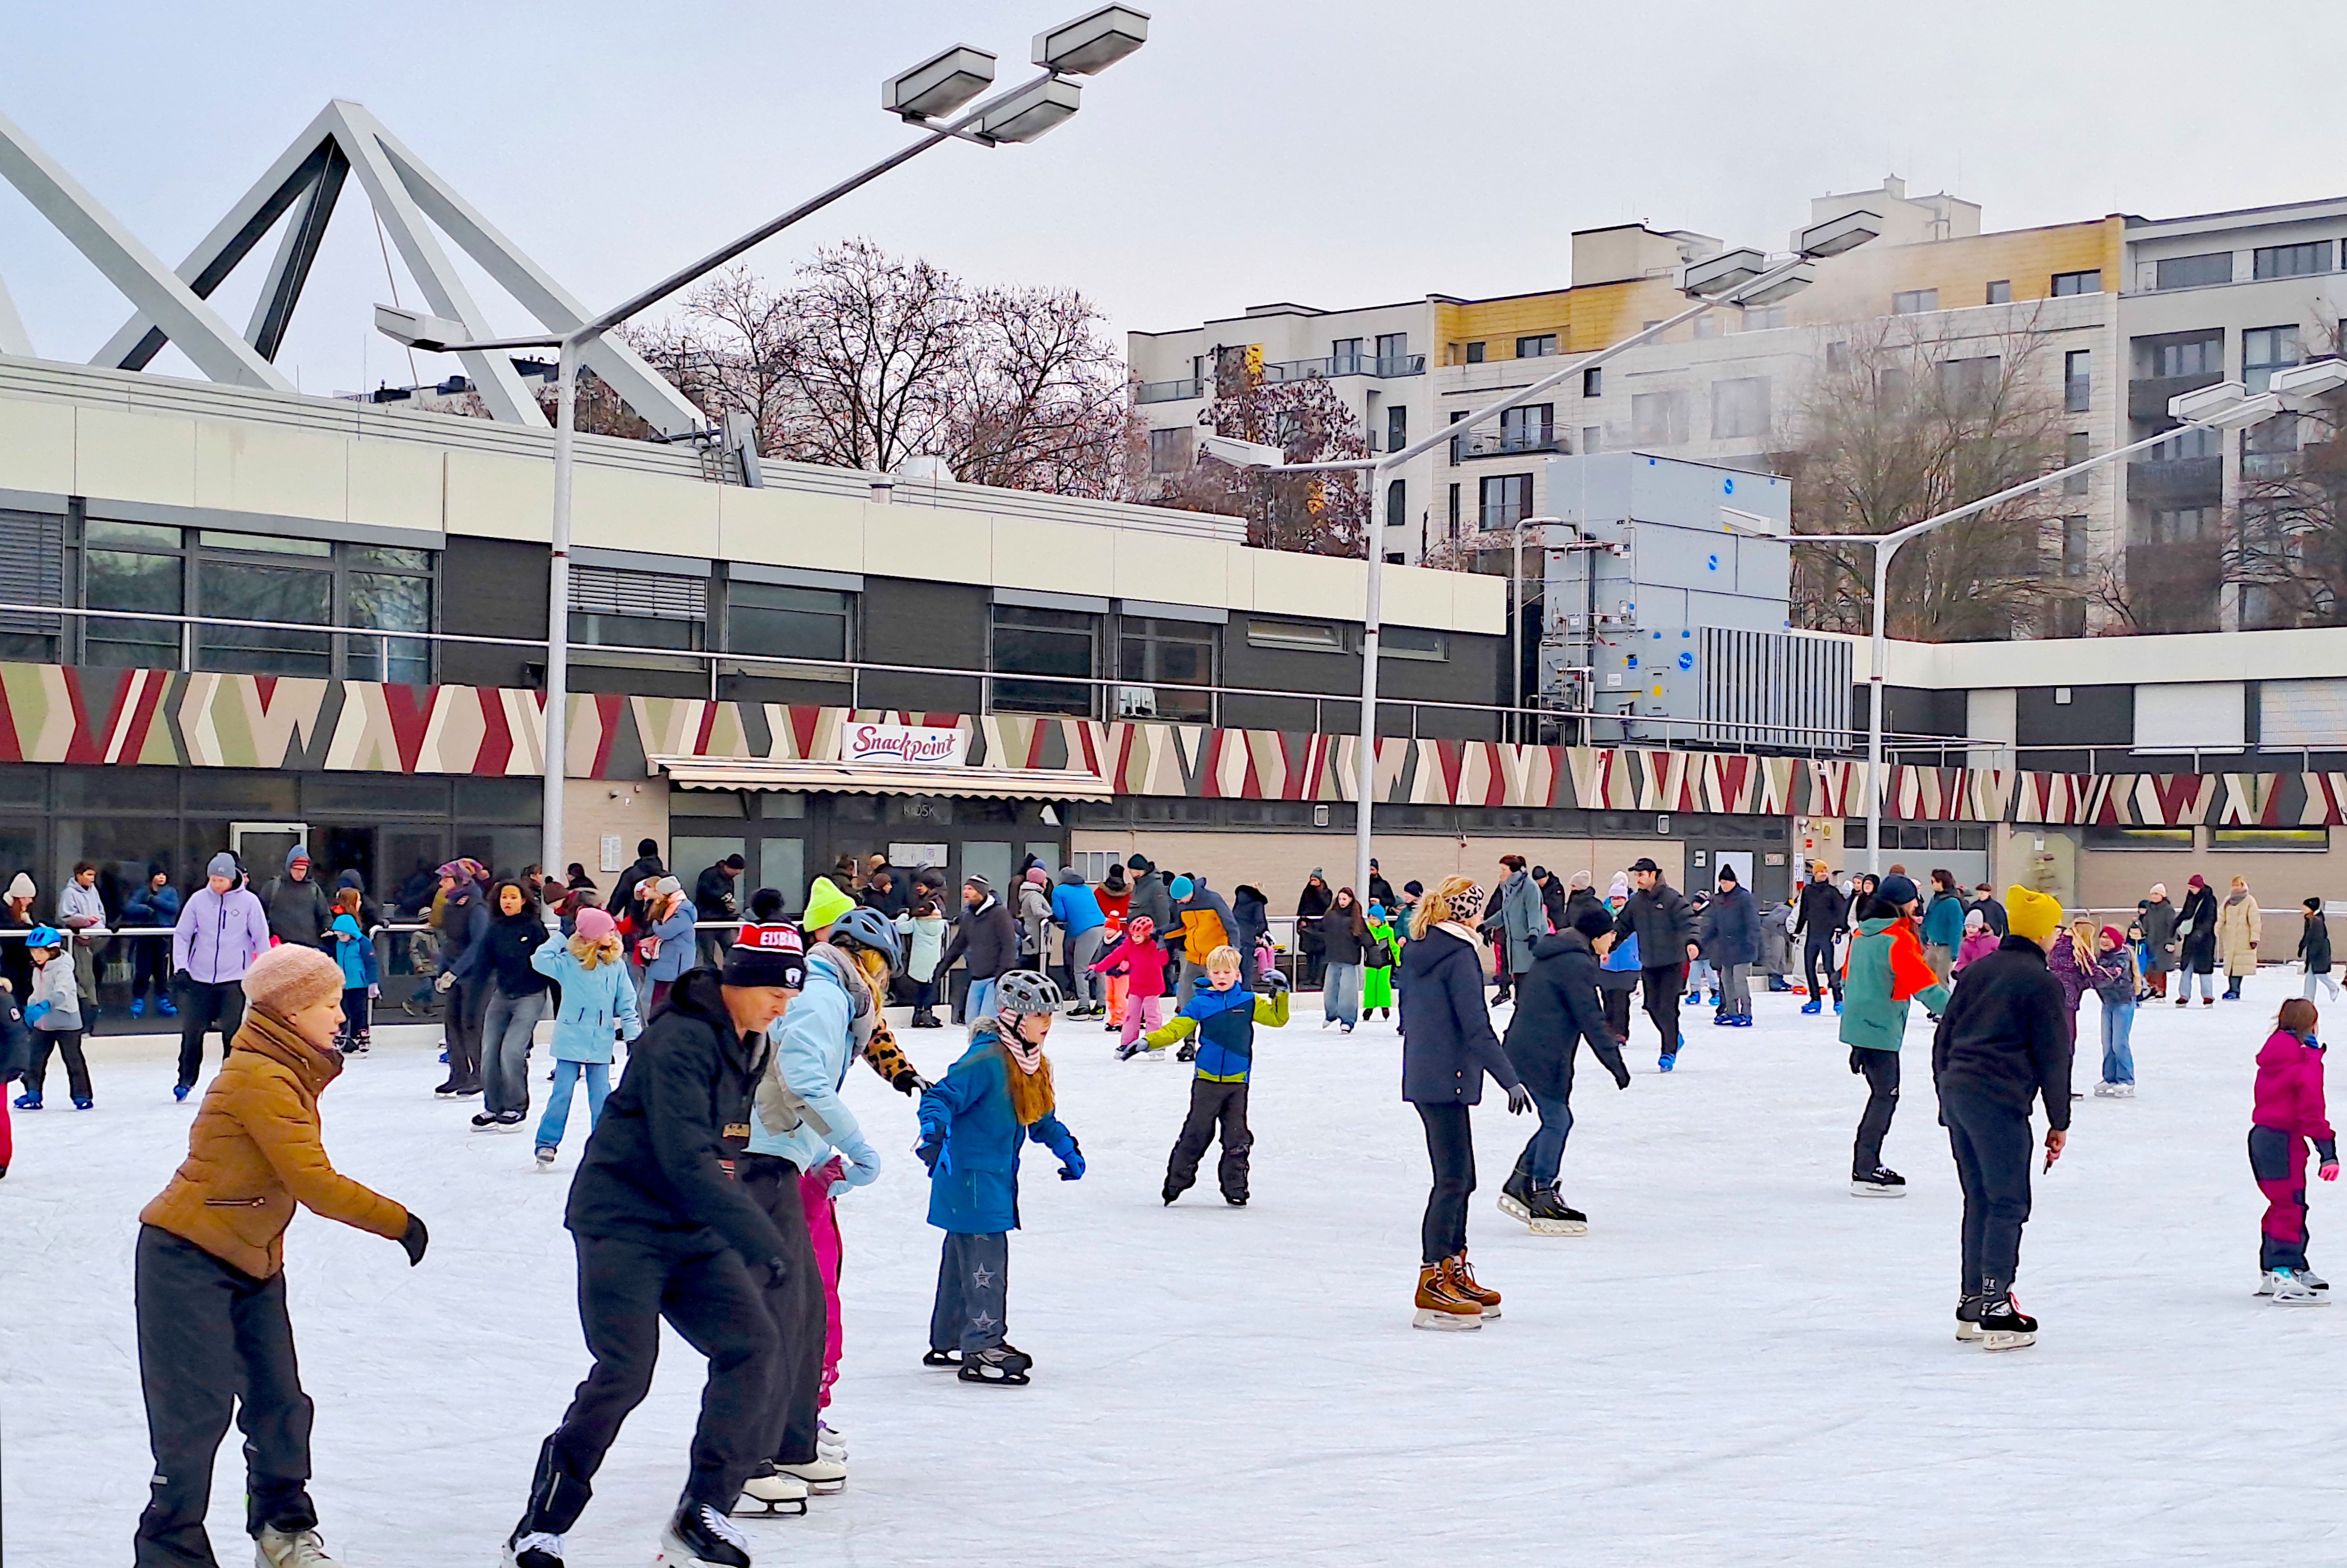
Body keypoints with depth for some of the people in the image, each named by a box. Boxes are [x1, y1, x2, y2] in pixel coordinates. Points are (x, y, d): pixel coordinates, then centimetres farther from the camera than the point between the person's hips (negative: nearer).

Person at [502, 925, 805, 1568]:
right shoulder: (681, 1040, -20)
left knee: (752, 1344, -7)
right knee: (625, 1372, -15)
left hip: (692, 1229, 8)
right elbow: (685, 1159, -29)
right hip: (623, 1222, -8)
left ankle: (700, 1515, 1)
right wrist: (757, 1237, -33)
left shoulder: (748, 1045, 10)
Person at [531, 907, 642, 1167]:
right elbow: (539, 959, -14)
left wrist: (633, 1033, 2)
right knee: (562, 1093, 0)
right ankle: (547, 1144, 6)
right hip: (571, 1038, -2)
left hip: (601, 1041, 2)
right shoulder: (568, 963, -4)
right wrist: (561, 941, -6)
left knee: (601, 1096, 5)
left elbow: (626, 1002, 6)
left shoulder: (616, 966, 3)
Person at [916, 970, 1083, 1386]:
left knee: (962, 1260, 18)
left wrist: (1066, 1147, 28)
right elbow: (941, 1096, -25)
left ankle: (947, 1343, 28)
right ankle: (982, 1350, -10)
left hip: (997, 1177, 10)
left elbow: (1041, 1117, 27)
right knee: (985, 1261, -11)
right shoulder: (986, 1059, -20)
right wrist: (934, 1128, -41)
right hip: (970, 1177, -10)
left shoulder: (1033, 1064, 12)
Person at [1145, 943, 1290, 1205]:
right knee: (1196, 1133, 0)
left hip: (1237, 1083, 1)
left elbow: (1277, 1018, 8)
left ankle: (1234, 1188, 15)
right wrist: (1146, 1043, -13)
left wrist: (1281, 993, -6)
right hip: (1206, 1081, -1)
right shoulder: (1199, 1004, 0)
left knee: (1237, 1138, 5)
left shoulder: (1248, 1002, 5)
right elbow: (1174, 1030, -2)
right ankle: (1176, 1181, 13)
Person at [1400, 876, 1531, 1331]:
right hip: (1448, 1081, -9)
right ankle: (1431, 1287, -6)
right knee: (1452, 1180, -6)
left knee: (1460, 1178, 16)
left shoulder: (1416, 951, 11)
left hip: (1422, 1076, 9)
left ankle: (1455, 1273, 24)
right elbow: (1477, 1028, -19)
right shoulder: (1461, 955, -15)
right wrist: (1511, 1080, -18)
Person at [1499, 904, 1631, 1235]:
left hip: (1522, 1049, 10)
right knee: (1557, 1121, -2)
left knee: (1556, 1120, 15)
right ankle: (1543, 1206, 2)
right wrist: (1616, 1062, -10)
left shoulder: (1552, 955, 15)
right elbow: (1591, 1019, -16)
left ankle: (1518, 1188, 17)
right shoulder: (1578, 964, -15)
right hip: (1544, 1056, -10)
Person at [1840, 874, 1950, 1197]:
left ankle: (1867, 1163, 21)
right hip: (1881, 1031, -9)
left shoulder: (1862, 934, 11)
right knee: (1885, 1096, -5)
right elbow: (1923, 983, -20)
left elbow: (1849, 979, 21)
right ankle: (1865, 1174, -7)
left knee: (1882, 1094, 16)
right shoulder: (1898, 939, -15)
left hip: (1857, 1024, 9)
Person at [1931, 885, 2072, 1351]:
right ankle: (1995, 1311, -4)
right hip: (1999, 1102, -7)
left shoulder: (1977, 971, 15)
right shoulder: (2042, 982, -6)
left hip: (1956, 1093, 7)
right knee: (2008, 1204, -2)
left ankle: (1970, 1304, 19)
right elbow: (2053, 1057, -5)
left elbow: (1944, 1036, 18)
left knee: (1979, 1200, 15)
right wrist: (2059, 1122, 1)